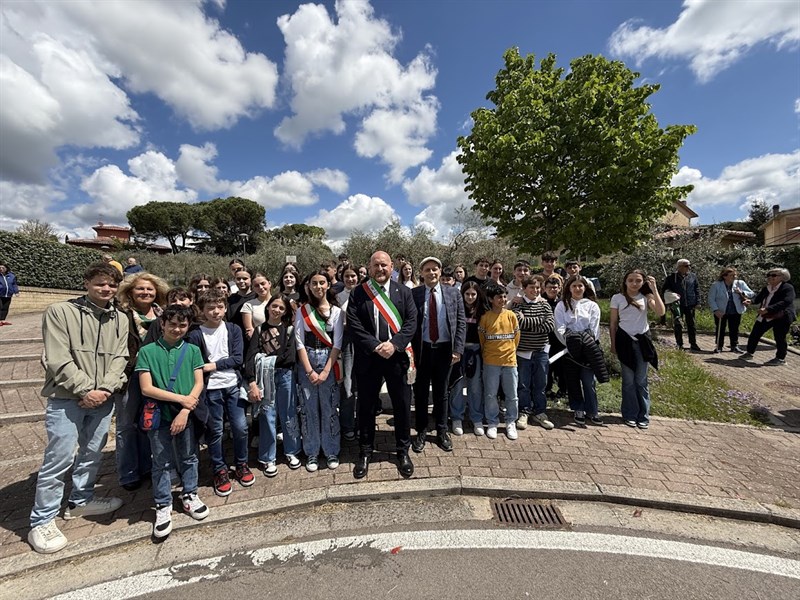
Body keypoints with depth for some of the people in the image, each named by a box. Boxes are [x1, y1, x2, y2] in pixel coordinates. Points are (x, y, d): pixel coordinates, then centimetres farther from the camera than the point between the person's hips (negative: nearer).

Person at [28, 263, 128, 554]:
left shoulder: (120, 319, 7)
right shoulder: (60, 312, -7)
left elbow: (119, 358, 2)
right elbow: (59, 360, -12)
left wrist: (105, 389, -12)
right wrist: (86, 390, -17)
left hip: (102, 399, 5)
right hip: (66, 399, -4)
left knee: (92, 454, 16)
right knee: (59, 459, 0)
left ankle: (81, 501, 35)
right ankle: (42, 521, 18)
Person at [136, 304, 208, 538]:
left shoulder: (192, 350, 0)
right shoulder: (148, 351, -4)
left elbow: (199, 383, -3)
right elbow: (146, 388, -9)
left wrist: (184, 412, -13)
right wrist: (181, 399, -13)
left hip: (187, 414, 1)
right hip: (159, 416, -1)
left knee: (188, 457, 14)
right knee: (161, 463, 10)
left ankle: (189, 495, 34)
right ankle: (163, 506, 28)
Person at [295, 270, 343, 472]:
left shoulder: (336, 311, 0)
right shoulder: (302, 311, 2)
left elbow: (337, 344, -4)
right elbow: (299, 342, -2)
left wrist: (325, 371, -10)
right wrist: (309, 371, -9)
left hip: (329, 363, 0)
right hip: (306, 364, 1)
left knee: (329, 408, 5)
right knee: (309, 409, 7)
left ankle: (331, 451, 20)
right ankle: (311, 453, 21)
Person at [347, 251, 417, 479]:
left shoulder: (404, 292, 5)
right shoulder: (357, 294, 1)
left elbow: (411, 321, -2)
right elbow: (354, 325, -6)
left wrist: (394, 344, -15)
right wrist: (375, 347, -15)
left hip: (396, 356, 1)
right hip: (367, 357, 0)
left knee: (402, 405, 10)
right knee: (366, 406, 11)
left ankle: (403, 451, 31)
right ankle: (365, 452, 31)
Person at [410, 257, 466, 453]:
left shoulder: (453, 293, 0)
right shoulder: (413, 294, -4)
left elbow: (461, 323, 0)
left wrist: (457, 349, -7)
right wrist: (410, 349, -10)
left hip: (444, 349, 1)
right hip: (421, 350, -1)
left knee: (441, 392, 15)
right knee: (421, 393, 11)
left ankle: (442, 432, 33)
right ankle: (421, 431, 30)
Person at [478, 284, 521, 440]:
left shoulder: (511, 315, 1)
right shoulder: (485, 317, -4)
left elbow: (516, 336, 8)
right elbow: (481, 339, 5)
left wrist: (510, 351, 10)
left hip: (510, 361, 1)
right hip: (491, 362, -1)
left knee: (512, 395, 9)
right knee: (491, 395, 7)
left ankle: (511, 423, 26)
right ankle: (492, 423, 22)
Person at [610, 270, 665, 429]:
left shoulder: (646, 297, 2)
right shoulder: (617, 298, -1)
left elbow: (661, 312, -17)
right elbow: (613, 323, 2)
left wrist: (654, 290, -16)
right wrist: (613, 344, 1)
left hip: (642, 340, 1)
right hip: (625, 340, -1)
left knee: (641, 380, 7)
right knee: (629, 380, 6)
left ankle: (643, 416, 18)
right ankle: (630, 415, 18)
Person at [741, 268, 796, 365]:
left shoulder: (788, 288, -9)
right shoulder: (765, 288, 11)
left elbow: (786, 302, -22)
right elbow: (757, 299, 8)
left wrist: (768, 309, -31)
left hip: (781, 317, -6)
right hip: (765, 317, 6)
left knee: (780, 338, 2)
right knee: (754, 334, 7)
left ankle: (780, 359, 15)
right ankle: (749, 353, 18)